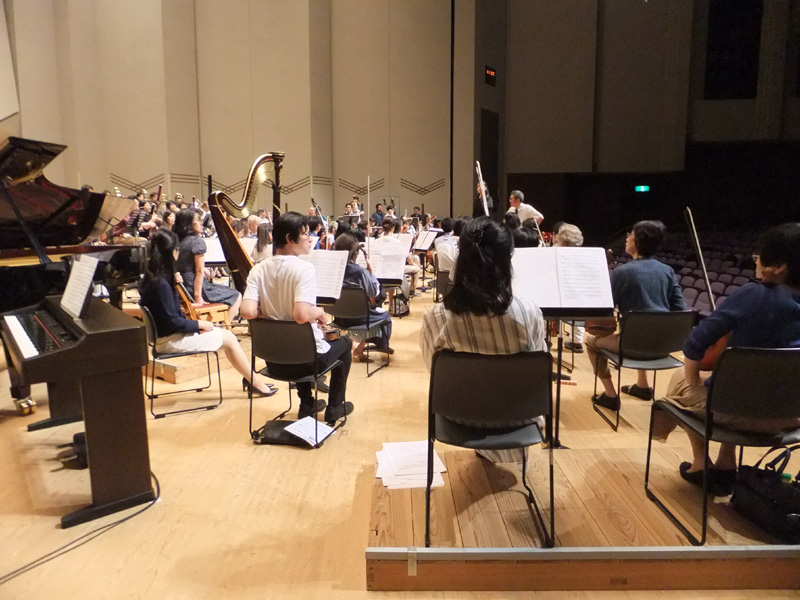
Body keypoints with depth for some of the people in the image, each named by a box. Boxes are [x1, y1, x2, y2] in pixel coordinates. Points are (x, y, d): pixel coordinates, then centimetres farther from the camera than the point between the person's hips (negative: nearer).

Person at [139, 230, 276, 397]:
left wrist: (174, 282, 9)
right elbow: (172, 321, -24)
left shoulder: (151, 277, 5)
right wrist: (201, 324, -12)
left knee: (228, 335, 11)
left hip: (166, 332, 10)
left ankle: (250, 377, 18)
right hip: (170, 339, -10)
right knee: (229, 338, -3)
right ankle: (256, 382, 9)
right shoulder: (161, 283, -26)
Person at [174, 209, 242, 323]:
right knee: (236, 296, 6)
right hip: (196, 288, -9)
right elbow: (199, 271, -19)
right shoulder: (197, 241, -15)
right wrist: (198, 296, -20)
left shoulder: (177, 240, 7)